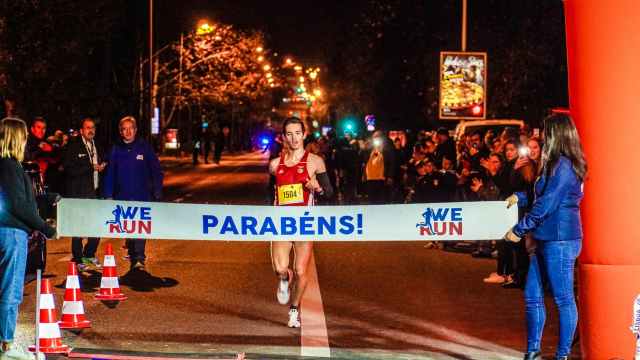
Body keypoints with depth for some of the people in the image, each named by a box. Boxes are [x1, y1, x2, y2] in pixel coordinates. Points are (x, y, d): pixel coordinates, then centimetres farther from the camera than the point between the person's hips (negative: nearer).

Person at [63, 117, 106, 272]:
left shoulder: (96, 146, 14)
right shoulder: (73, 147, -7)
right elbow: (69, 169, -16)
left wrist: (101, 166, 6)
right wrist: (91, 167, -17)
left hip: (93, 192, 6)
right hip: (77, 193, -6)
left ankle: (89, 254, 22)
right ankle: (78, 260, 8)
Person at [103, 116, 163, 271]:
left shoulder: (144, 147, 0)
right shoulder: (116, 149, 6)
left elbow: (156, 171, 2)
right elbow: (110, 174, 6)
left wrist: (157, 193, -3)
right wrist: (108, 195, 0)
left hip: (142, 196, -3)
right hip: (122, 198, 3)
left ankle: (139, 259, -18)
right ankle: (134, 257, 21)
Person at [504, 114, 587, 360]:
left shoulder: (563, 166, -15)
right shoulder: (560, 164, 15)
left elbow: (546, 205, -18)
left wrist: (519, 230, -11)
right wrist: (520, 197, 18)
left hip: (560, 240, -10)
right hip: (546, 240, 10)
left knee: (563, 299, -3)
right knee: (532, 296, 12)